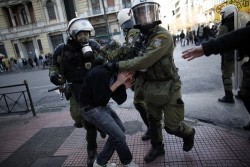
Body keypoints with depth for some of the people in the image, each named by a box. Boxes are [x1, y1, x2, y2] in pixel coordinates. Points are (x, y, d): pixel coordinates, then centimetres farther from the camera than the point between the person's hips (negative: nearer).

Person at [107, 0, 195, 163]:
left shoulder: (163, 36, -22)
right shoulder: (142, 37, 4)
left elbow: (144, 61, -30)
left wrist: (117, 65, -26)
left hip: (168, 88, -7)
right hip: (151, 87, 7)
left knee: (172, 126, 4)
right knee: (153, 121, 19)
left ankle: (188, 133, 39)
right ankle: (157, 147, 42)